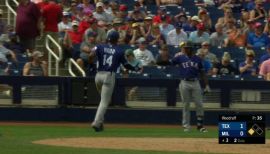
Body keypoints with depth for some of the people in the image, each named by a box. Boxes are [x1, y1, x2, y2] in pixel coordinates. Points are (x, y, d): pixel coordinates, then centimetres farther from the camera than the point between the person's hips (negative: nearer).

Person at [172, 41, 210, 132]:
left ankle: (200, 125, 7)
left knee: (199, 104, -1)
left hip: (195, 83, 1)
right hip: (184, 83, -1)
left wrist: (206, 85, 3)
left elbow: (202, 73, 9)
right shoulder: (180, 58, 6)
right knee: (186, 105, 3)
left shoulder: (197, 59, 8)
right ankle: (186, 125, 10)